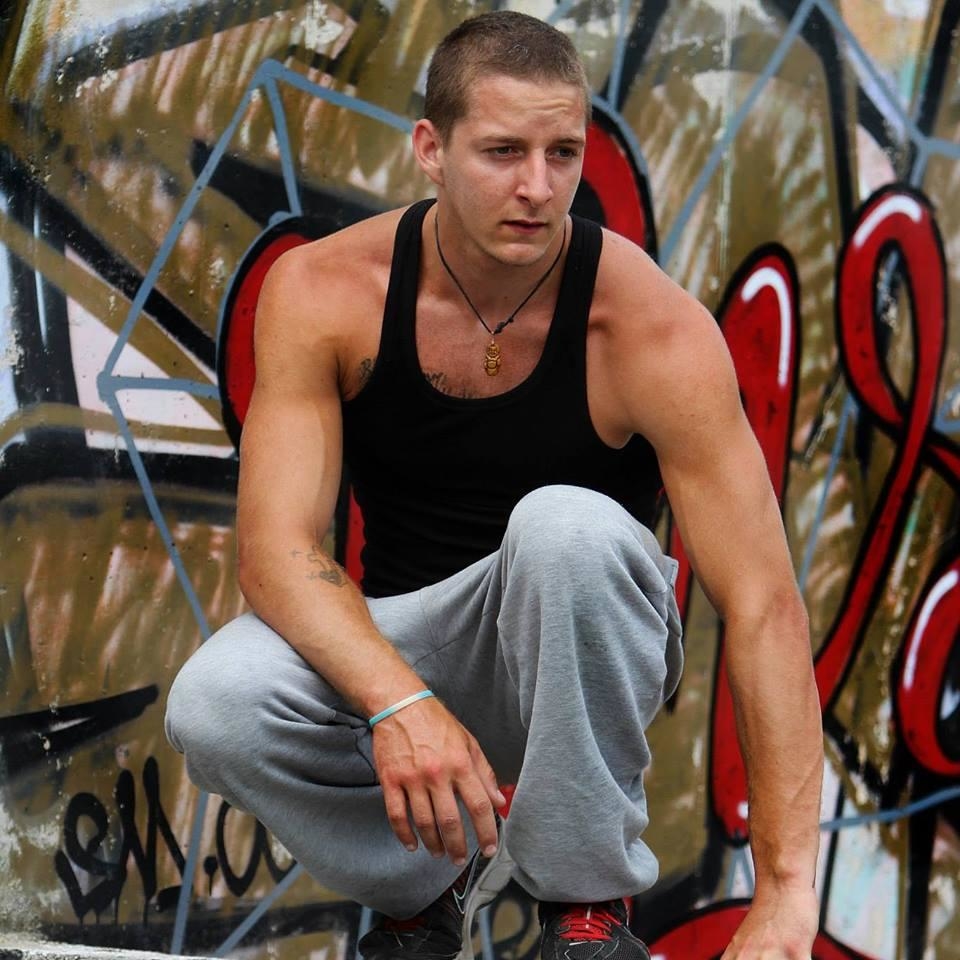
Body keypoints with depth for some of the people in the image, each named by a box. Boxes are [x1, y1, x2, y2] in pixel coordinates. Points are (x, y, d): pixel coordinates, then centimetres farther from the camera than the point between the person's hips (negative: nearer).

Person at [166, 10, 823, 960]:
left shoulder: (651, 327, -22)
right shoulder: (322, 292, -15)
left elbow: (763, 607, -26)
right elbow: (276, 547, -22)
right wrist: (397, 702, -43)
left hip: (579, 650, -2)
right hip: (397, 651, 2)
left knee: (566, 526, -36)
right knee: (214, 704, -30)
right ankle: (435, 878, 1)